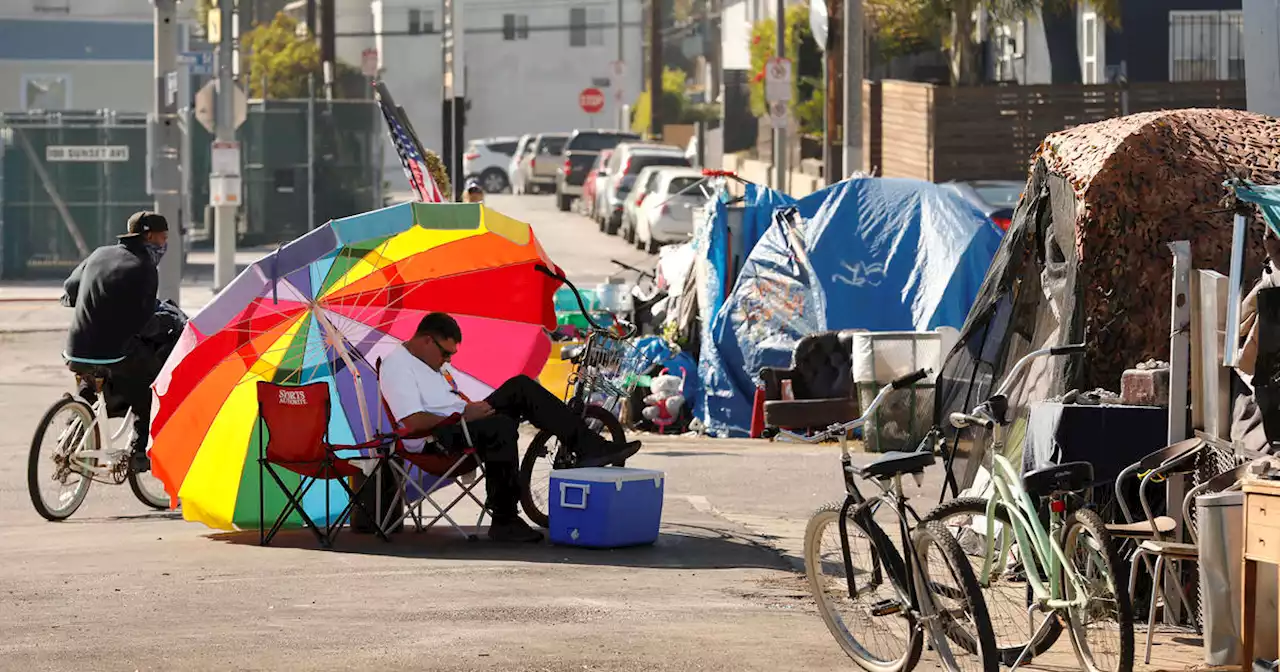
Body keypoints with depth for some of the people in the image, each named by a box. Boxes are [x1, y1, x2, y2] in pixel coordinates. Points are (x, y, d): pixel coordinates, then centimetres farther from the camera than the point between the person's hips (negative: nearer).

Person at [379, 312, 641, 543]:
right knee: (501, 428, -35)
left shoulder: (433, 360, 21)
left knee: (521, 387, -1)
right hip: (434, 441, -10)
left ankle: (589, 448, -10)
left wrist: (474, 407, 6)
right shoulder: (397, 365, -11)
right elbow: (412, 422, -22)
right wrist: (463, 415, -18)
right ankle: (504, 522, -30)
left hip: (461, 423, 10)